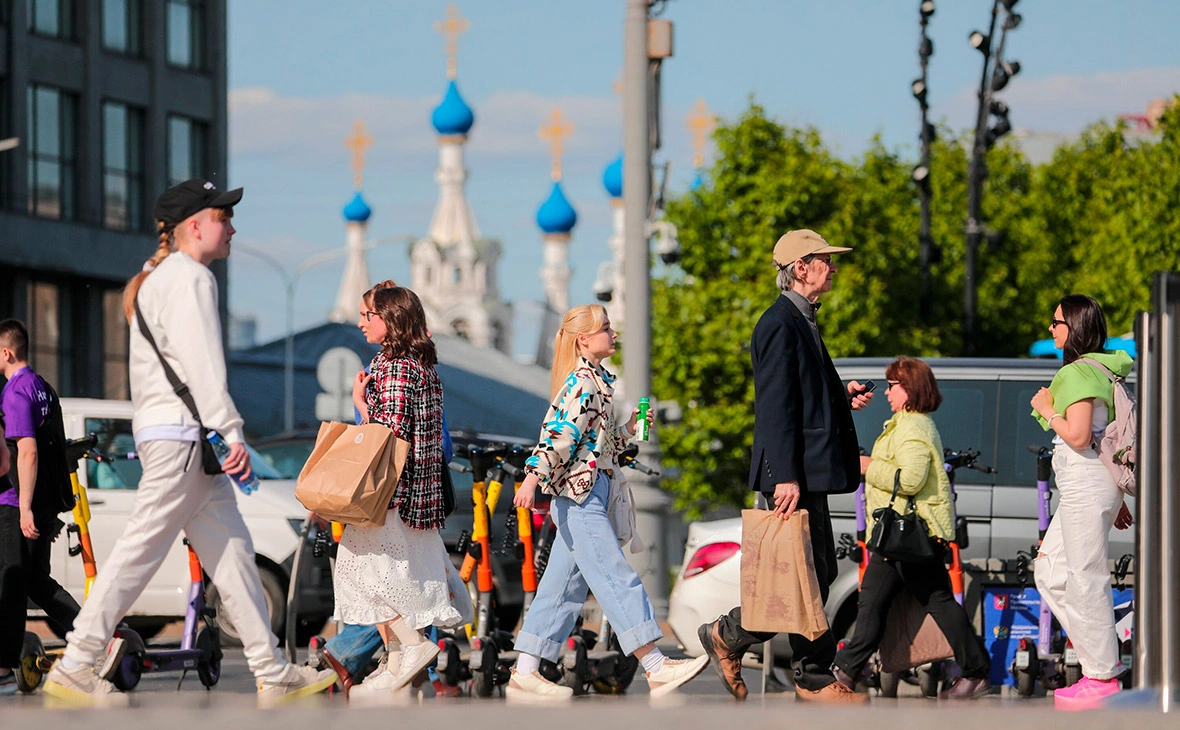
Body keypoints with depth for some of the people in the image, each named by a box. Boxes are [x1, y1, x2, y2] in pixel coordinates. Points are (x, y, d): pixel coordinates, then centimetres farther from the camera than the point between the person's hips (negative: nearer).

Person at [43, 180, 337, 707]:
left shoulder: (153, 280, 22)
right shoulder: (190, 277, -9)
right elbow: (203, 365, -18)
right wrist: (230, 432, -20)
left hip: (162, 430, 11)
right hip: (182, 432, -11)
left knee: (230, 549, 8)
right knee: (141, 550, -10)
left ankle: (273, 673, 7)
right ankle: (73, 668, -9)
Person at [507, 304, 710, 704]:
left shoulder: (595, 381, 19)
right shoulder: (582, 382, -11)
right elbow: (558, 434, -22)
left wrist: (629, 429, 14)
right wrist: (534, 476, -29)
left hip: (586, 495, 10)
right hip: (579, 494, -10)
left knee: (563, 585, 8)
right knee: (615, 578, -11)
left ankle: (525, 674, 8)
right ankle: (655, 667, -13)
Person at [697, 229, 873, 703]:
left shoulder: (801, 321, 18)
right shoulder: (781, 324, -13)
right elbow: (775, 405, -19)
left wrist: (842, 398, 8)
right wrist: (785, 477, -24)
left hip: (809, 470, 10)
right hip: (794, 472, -10)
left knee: (815, 576, 9)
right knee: (812, 574, -9)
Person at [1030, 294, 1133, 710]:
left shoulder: (1079, 373, -13)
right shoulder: (1099, 370, 18)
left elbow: (1078, 436, -23)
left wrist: (1047, 410, -6)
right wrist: (1117, 499, 25)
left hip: (1087, 484, -11)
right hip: (1081, 488, 11)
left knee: (1087, 579, -5)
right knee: (1049, 572, 12)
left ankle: (1103, 679, -1)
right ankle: (1099, 659, 12)